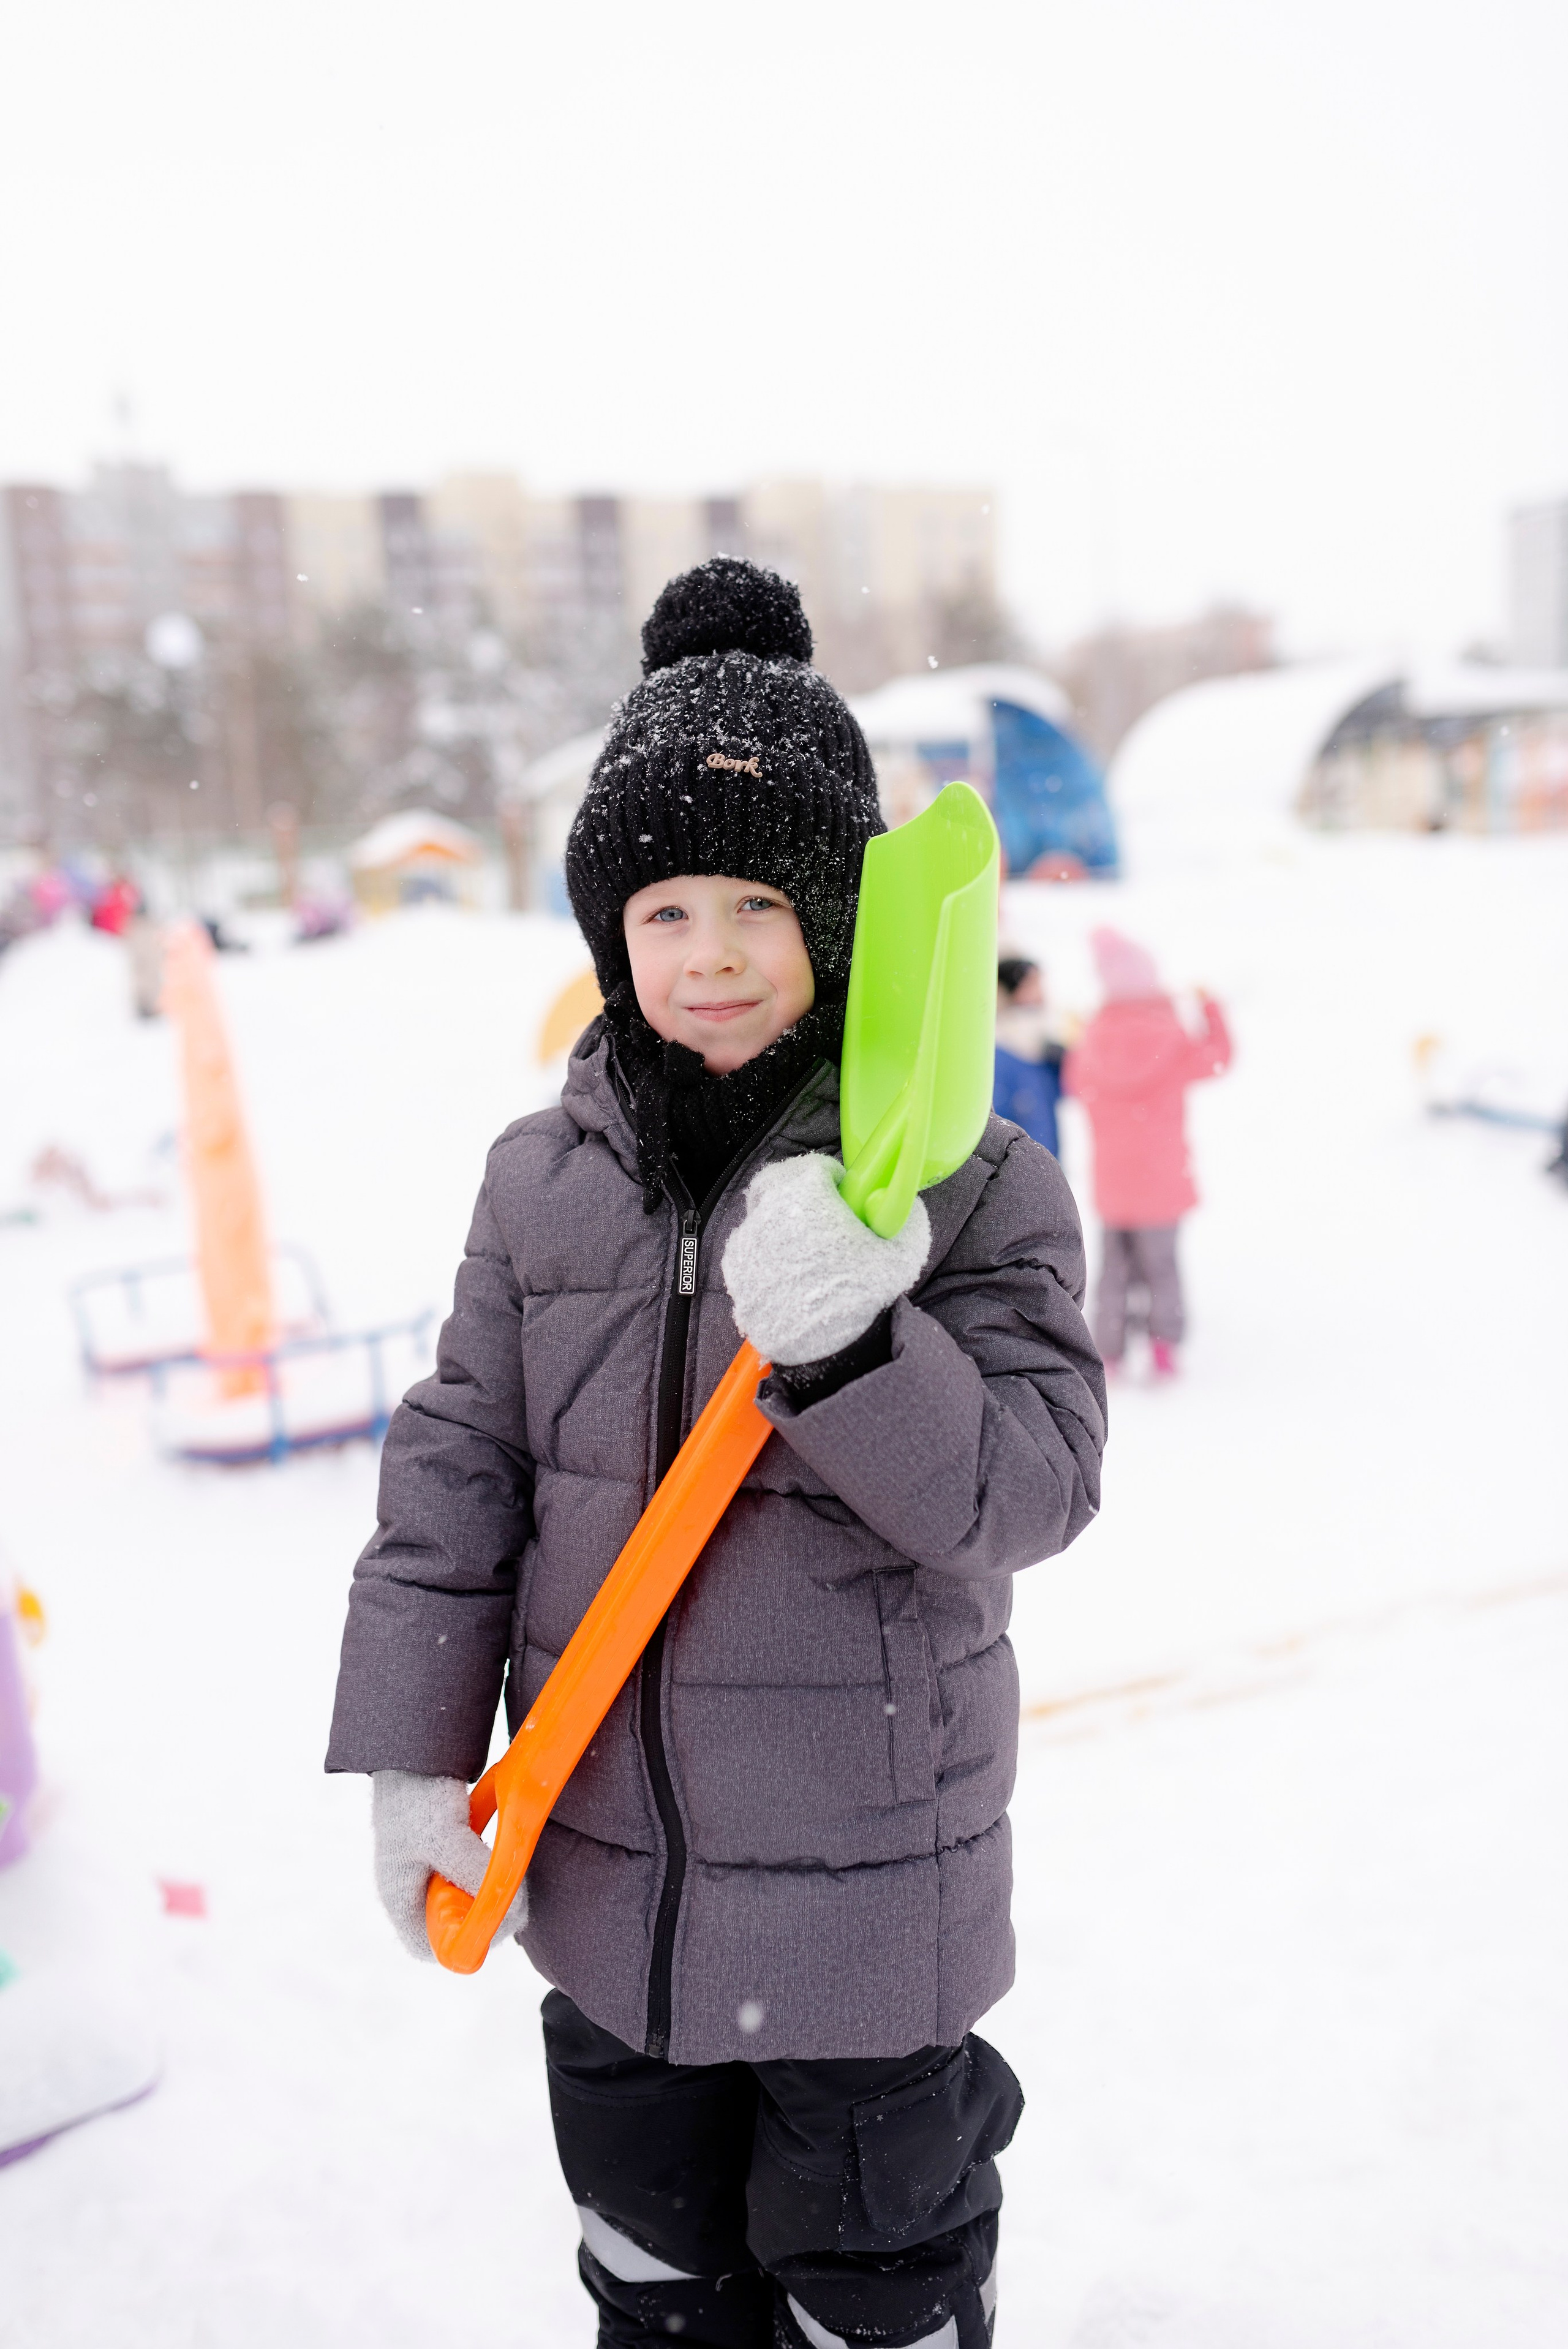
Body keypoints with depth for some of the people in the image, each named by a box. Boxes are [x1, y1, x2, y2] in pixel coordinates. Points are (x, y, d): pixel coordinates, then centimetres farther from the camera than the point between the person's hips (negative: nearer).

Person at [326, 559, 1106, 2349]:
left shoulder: (968, 1183, -13)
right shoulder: (545, 1178, -2)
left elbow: (1024, 1495, -18)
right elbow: (455, 1474, 2)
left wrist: (849, 1348, -35)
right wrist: (412, 1759, 1)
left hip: (866, 1904, -3)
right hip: (606, 1878, 4)